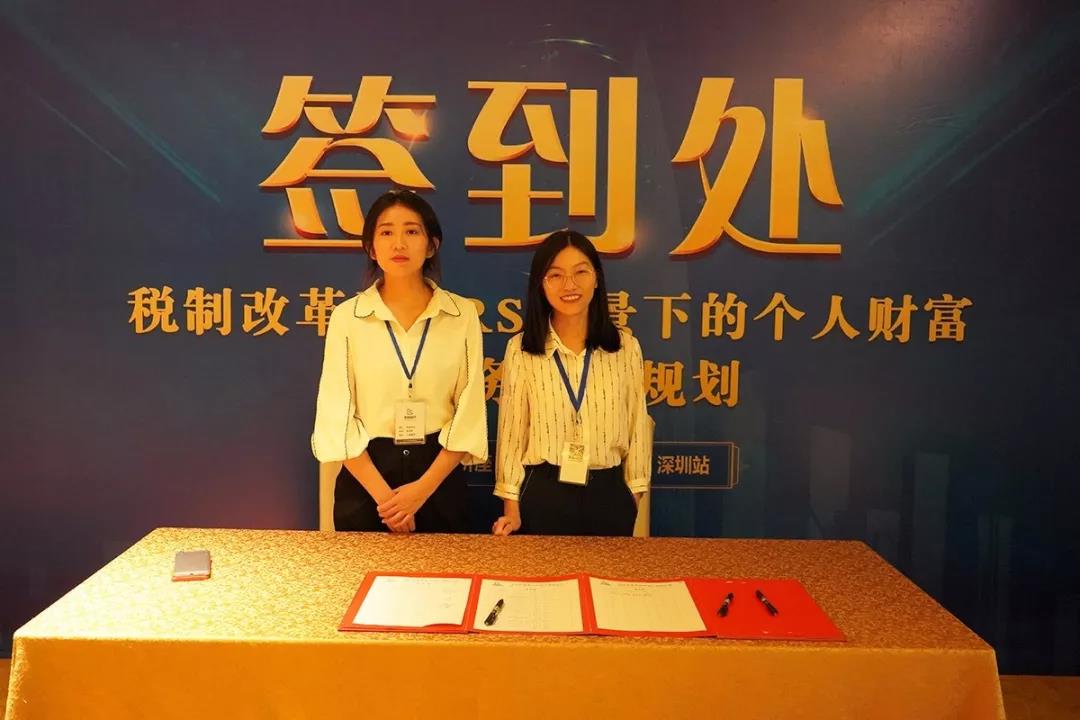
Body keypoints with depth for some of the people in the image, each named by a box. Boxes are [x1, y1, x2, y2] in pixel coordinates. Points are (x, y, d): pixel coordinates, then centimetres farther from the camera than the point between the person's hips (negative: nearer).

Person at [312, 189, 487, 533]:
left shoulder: (462, 314, -2)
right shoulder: (347, 316, -3)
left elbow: (470, 413, -3)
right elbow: (336, 417, -5)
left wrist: (422, 489, -11)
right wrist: (383, 494, -12)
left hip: (439, 477, 1)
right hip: (365, 477, 0)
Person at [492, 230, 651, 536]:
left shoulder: (625, 347, -2)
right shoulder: (520, 348, -5)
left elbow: (637, 425, 5)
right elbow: (511, 430, -2)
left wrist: (634, 498, 7)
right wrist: (511, 507, -2)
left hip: (608, 496, 2)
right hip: (542, 494, -1)